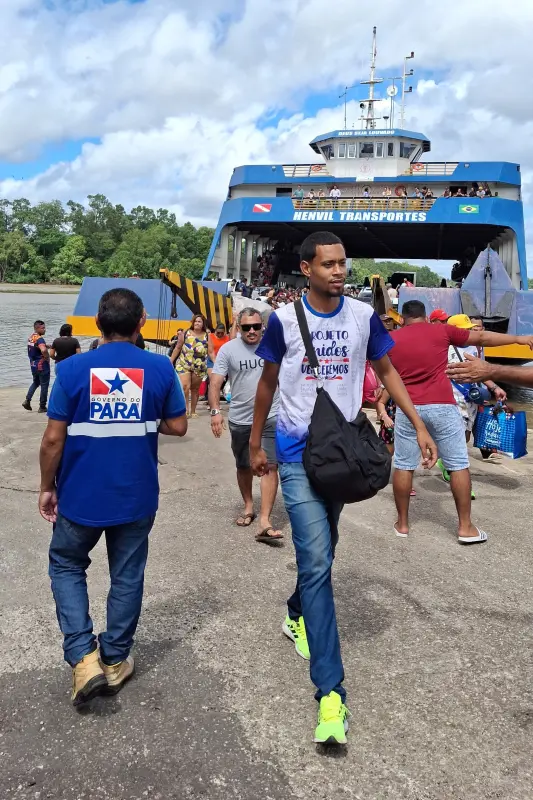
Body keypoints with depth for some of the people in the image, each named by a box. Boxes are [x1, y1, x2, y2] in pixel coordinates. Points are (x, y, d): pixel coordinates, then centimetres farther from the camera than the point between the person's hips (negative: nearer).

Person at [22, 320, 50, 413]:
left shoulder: (31, 337, 7)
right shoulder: (39, 339, -20)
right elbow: (43, 350, -38)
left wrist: (47, 346, 16)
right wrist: (47, 358, -20)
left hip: (33, 365, 8)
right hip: (42, 365, -8)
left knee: (35, 382, 24)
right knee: (44, 385, 3)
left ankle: (27, 400, 11)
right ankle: (42, 407, 8)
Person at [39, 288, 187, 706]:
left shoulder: (73, 368, -11)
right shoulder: (160, 367, -8)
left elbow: (54, 438, -9)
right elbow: (178, 426, -1)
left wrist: (47, 487, 4)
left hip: (81, 495, -1)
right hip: (136, 496, 1)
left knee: (66, 566, 19)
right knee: (127, 576, 17)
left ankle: (84, 657, 9)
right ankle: (114, 660, 28)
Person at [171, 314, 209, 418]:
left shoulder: (207, 336, -2)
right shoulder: (186, 333, -3)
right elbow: (177, 348, 5)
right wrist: (171, 361, 4)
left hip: (199, 367, 1)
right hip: (183, 364, -1)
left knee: (195, 389, 11)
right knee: (185, 387, -19)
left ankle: (193, 411, 24)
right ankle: (186, 409, -9)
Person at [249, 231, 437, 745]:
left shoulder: (363, 316, -1)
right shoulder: (283, 320, -6)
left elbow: (387, 372, 10)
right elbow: (268, 383, 5)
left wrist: (419, 427, 3)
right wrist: (254, 444, 11)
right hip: (298, 452, -3)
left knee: (320, 554, 18)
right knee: (317, 561, -12)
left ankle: (298, 615, 48)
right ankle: (331, 691, -8)